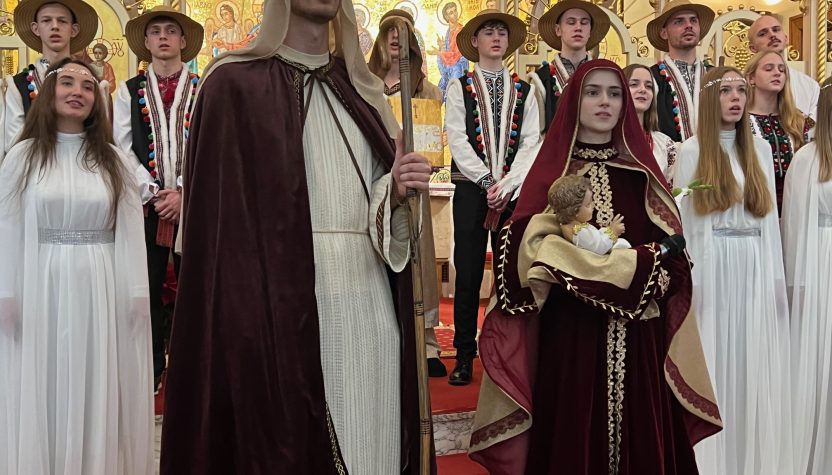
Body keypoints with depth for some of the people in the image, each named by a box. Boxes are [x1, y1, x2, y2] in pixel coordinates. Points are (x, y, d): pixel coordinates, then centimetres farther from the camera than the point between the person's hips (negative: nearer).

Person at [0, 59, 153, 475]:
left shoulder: (112, 159, 6)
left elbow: (131, 230, 3)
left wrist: (137, 292, -2)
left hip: (101, 289, 1)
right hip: (42, 287, -1)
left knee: (97, 389, 8)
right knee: (44, 390, 7)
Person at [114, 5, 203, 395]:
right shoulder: (129, 91, 10)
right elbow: (122, 147, 2)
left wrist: (184, 191, -11)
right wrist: (152, 193, -8)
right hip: (145, 202, 1)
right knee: (147, 286, 4)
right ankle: (150, 369, 16)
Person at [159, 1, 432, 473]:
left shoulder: (361, 88, 15)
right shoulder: (235, 83, 0)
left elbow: (380, 209, 13)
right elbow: (219, 224, -6)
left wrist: (396, 192, -9)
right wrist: (239, 323, -13)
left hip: (370, 305, 5)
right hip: (281, 307, -4)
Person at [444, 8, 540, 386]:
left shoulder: (524, 90, 12)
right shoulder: (459, 88, 7)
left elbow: (531, 143, 2)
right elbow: (458, 140, -3)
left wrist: (507, 184, -12)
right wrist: (488, 181, -12)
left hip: (514, 189, 2)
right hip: (472, 188, -1)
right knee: (468, 273, 0)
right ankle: (465, 355, 9)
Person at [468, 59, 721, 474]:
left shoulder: (641, 170, 11)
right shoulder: (551, 168, 3)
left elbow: (674, 255, 4)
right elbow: (531, 251, -12)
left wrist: (645, 270, -18)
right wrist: (633, 264, -14)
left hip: (639, 337, 3)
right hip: (570, 334, -2)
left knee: (641, 436, 5)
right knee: (573, 437, 2)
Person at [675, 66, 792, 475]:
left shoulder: (760, 148, 12)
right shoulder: (692, 151, 1)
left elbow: (770, 215, 10)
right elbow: (684, 220, -1)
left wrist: (776, 274, 4)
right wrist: (688, 280, -7)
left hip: (755, 268, 3)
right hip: (712, 268, -3)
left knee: (756, 365, 5)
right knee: (714, 363, 0)